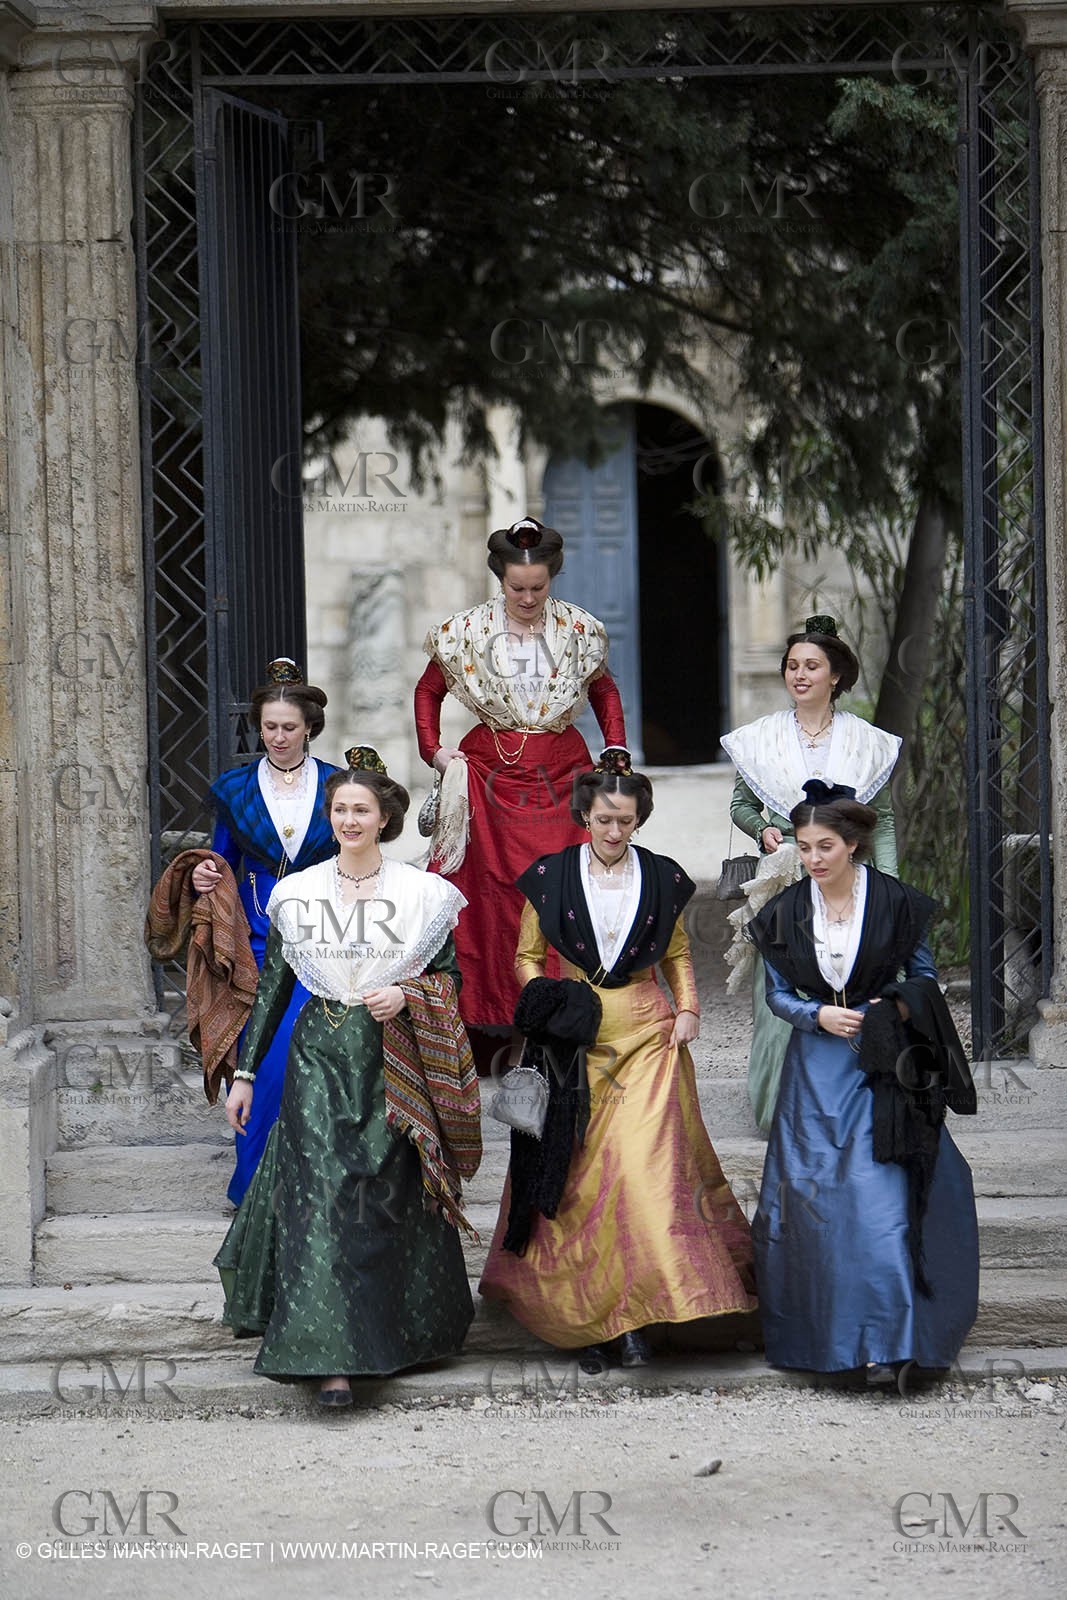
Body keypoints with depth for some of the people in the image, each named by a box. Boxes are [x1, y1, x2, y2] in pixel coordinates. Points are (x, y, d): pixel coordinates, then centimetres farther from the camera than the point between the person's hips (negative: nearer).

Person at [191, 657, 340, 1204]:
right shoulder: (235, 788, 6)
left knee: (296, 1053, -13)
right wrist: (205, 879, -8)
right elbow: (222, 863, 14)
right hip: (257, 937, 1)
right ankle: (257, 1186, 9)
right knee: (257, 1056, -3)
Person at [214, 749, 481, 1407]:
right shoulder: (296, 894, 6)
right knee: (321, 1195, -10)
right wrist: (246, 1072, 10)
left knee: (388, 1198, 2)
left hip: (393, 1062, 0)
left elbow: (450, 977, 7)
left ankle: (406, 1330, 23)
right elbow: (274, 985, 10)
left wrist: (405, 995, -13)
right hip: (319, 1056, 1)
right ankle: (331, 1357, -15)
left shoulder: (422, 894, 1)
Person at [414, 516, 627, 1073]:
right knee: (491, 898, -4)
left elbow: (604, 691, 19)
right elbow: (429, 689, 15)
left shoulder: (578, 629, 4)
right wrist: (434, 750, 3)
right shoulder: (470, 631, 1)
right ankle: (488, 1040, 0)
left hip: (561, 775, 1)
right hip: (492, 776, -1)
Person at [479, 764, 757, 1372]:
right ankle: (583, 1315, 7)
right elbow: (528, 956, 10)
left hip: (647, 1036, 0)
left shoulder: (661, 877, 6)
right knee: (576, 1177, -1)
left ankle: (634, 1312, -8)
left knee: (644, 1167, -12)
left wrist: (689, 1008, 4)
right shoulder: (551, 876, 3)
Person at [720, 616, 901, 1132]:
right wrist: (764, 828, -4)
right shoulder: (761, 737, 7)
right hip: (782, 878, 0)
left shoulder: (866, 741, 6)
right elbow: (740, 804, 17)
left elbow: (883, 819, 9)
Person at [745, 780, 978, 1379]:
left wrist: (894, 1007, -12)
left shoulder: (894, 902, -2)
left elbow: (925, 975, 7)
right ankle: (823, 1334, 15)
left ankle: (883, 1341, -8)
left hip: (881, 1066, -2)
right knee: (812, 1200, 2)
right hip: (815, 1067, 2)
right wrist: (819, 1015, -10)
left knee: (881, 1198, -10)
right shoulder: (786, 912, 3)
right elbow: (778, 992, 9)